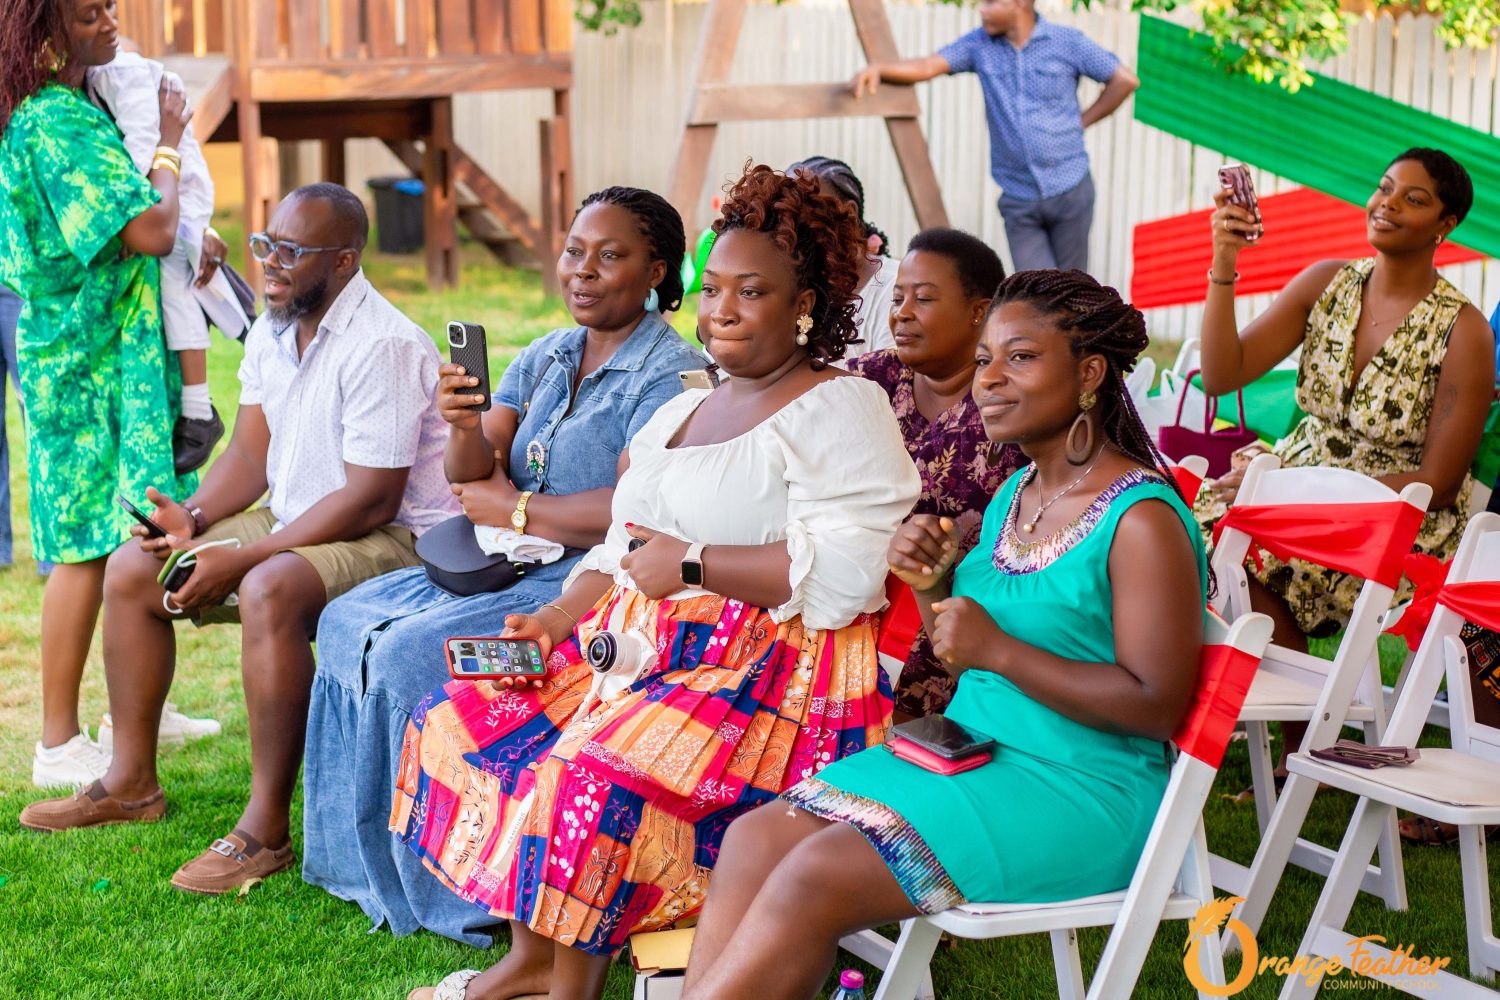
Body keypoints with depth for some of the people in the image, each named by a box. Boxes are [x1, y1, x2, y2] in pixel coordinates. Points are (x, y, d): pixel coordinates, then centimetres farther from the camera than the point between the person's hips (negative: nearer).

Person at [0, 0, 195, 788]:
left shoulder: (70, 109, 13)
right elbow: (151, 231, -24)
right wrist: (167, 145, -9)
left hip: (113, 350, 10)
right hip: (88, 360, -10)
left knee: (125, 541, 14)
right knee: (90, 544, -6)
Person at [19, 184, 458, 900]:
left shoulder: (383, 346, -22)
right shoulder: (271, 330, 7)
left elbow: (371, 499, -25)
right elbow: (250, 454, 10)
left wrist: (243, 559, -25)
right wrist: (194, 517, -10)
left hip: (393, 538, -10)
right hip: (294, 524, 10)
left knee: (270, 590, -38)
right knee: (130, 570, 4)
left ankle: (267, 829, -30)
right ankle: (131, 784, 14)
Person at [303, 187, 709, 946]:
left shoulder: (670, 375, -14)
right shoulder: (547, 357, 11)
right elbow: (471, 473, 5)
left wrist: (512, 507, -12)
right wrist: (465, 428, -19)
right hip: (513, 567, 9)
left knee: (414, 652, -21)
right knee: (348, 621, 2)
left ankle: (450, 891, -6)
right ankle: (365, 856, 11)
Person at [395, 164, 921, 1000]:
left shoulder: (840, 411, -6)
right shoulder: (681, 412, 21)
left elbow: (845, 573, -19)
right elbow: (626, 549, 24)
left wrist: (691, 565, -16)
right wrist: (558, 618, 5)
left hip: (771, 669, -9)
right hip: (643, 649, 9)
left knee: (599, 770, -32)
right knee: (463, 714, -4)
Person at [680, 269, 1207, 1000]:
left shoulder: (1141, 520, -13)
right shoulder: (1014, 494, 13)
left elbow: (1157, 706, -18)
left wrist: (996, 649, -19)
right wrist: (931, 587, -2)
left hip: (1080, 793, -8)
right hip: (971, 750, 8)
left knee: (817, 878, -23)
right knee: (755, 837, -11)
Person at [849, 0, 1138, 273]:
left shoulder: (1067, 42, -3)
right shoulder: (979, 45, 4)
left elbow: (1124, 80, 1)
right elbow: (927, 66, -6)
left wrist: (1082, 121, 1)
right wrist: (877, 69, -22)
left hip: (1069, 190, -2)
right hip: (1019, 199, 2)